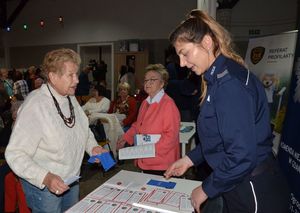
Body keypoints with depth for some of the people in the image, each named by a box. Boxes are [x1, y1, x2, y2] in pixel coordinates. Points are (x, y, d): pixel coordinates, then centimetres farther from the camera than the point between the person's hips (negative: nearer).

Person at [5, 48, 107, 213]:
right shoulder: (35, 106, -26)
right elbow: (15, 154, -25)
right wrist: (45, 178, -35)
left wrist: (92, 146, -4)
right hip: (43, 186, -7)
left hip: (72, 179, 8)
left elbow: (83, 128, 14)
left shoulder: (71, 98, 0)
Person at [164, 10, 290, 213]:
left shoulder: (229, 82, -25)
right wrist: (189, 159, 9)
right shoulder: (218, 77, 5)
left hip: (256, 194, -9)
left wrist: (207, 189, -15)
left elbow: (242, 156, -28)